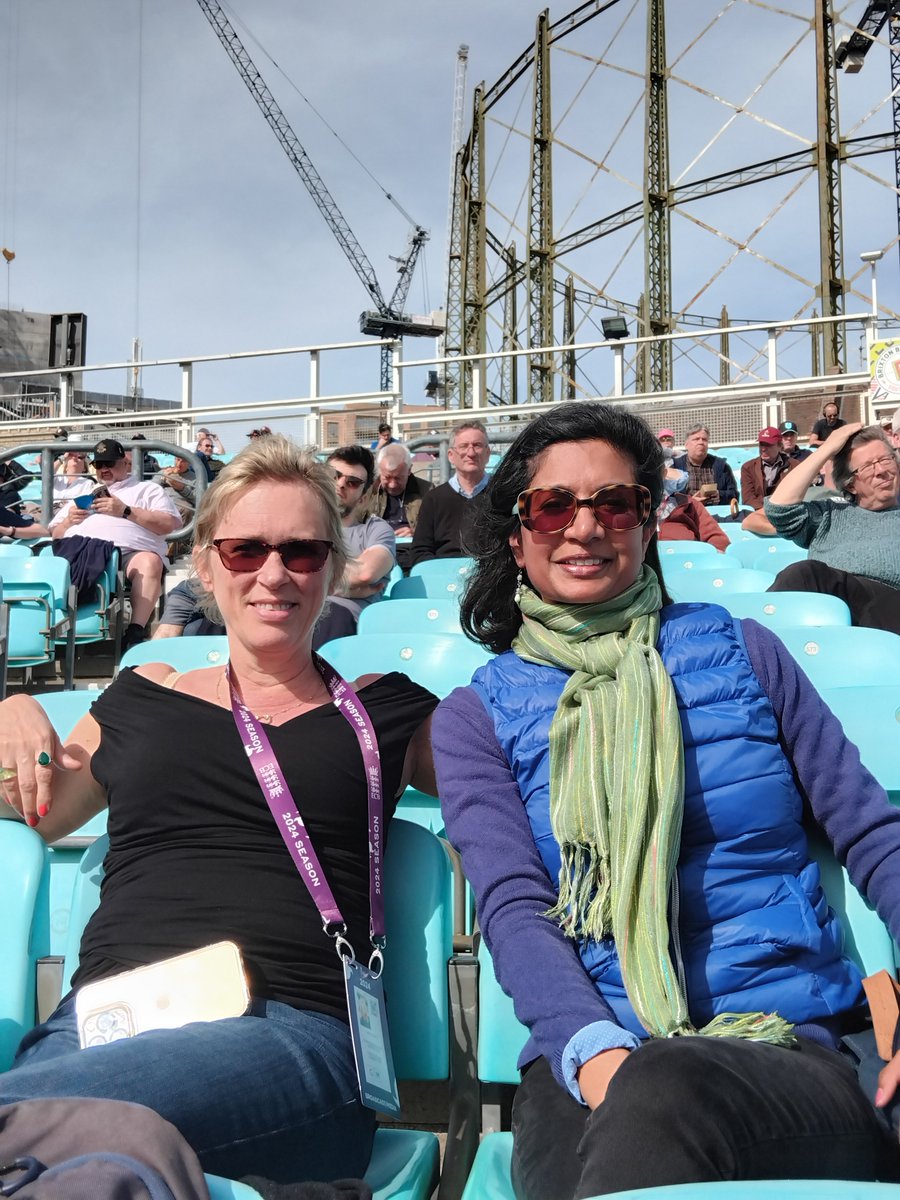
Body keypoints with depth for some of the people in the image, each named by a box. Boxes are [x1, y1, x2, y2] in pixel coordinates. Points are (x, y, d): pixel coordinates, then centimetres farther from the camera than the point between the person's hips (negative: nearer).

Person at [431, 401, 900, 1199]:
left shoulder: (739, 653, 12)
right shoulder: (477, 715, 9)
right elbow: (513, 909, -2)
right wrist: (594, 1051, -23)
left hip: (796, 1044, 1)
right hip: (591, 1058, 0)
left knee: (662, 1094, -35)